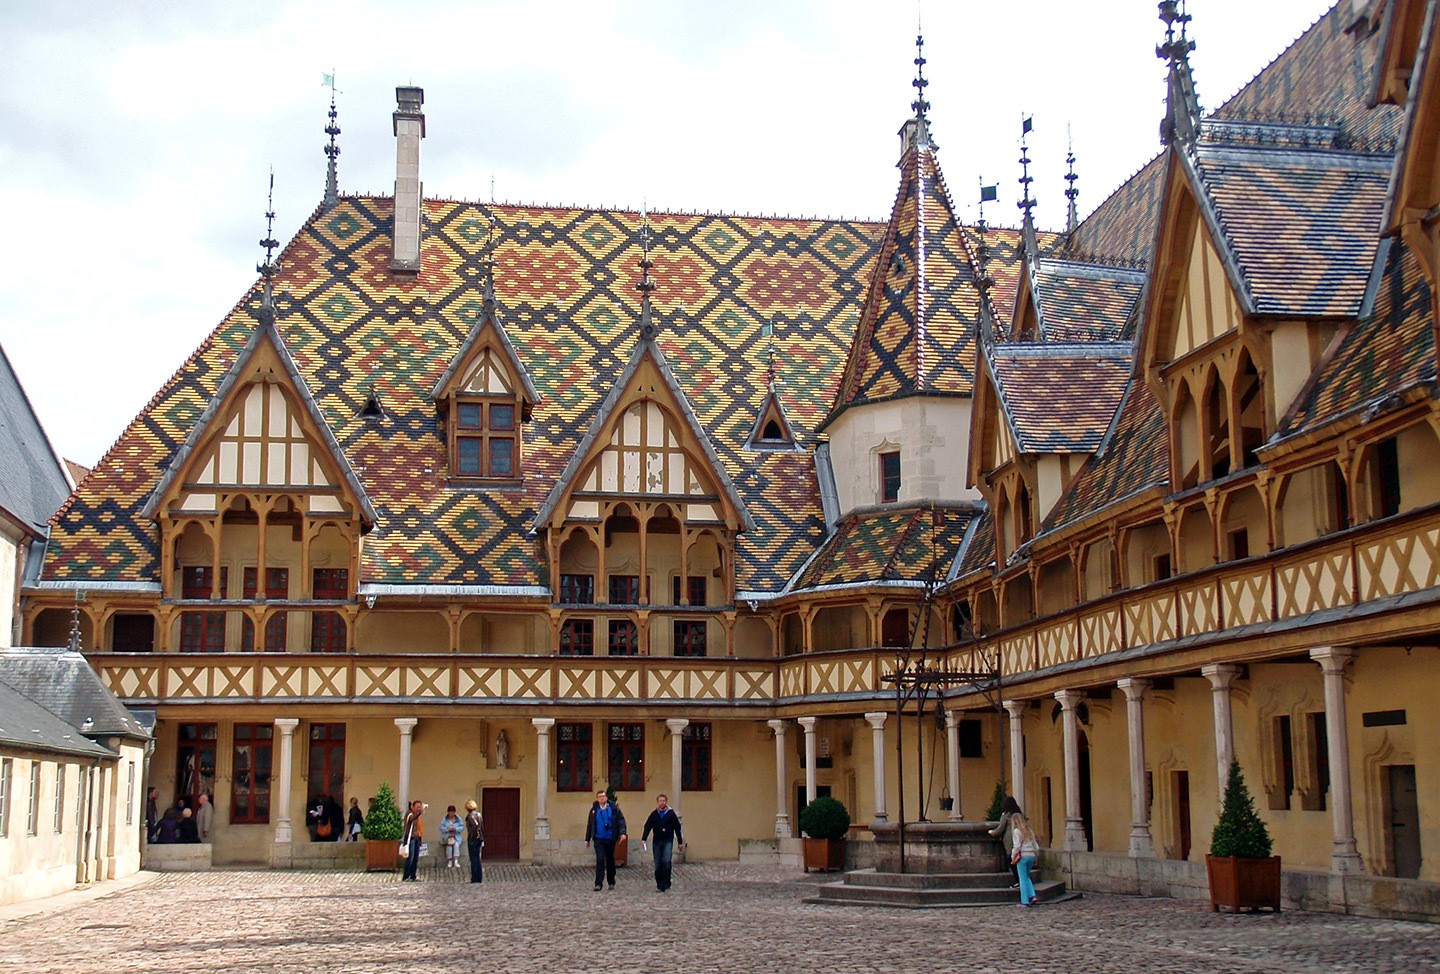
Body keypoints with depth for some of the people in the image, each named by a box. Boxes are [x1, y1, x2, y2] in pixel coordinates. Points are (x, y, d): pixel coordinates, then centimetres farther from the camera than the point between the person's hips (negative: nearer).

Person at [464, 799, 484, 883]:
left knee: (473, 859, -2)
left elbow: (476, 826, -27)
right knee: (477, 858, 14)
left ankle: (475, 878, 0)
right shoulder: (479, 814, 10)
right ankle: (479, 878, 16)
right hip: (479, 839, 8)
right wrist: (482, 840, 17)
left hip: (472, 839, -8)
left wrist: (472, 835, -18)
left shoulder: (470, 816, -13)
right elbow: (482, 827, 13)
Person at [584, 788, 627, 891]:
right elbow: (589, 824, 12)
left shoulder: (613, 808, 0)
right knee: (600, 860, -12)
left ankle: (611, 882, 24)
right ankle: (598, 883, -11)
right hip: (598, 839, 0)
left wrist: (622, 832, -18)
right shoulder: (594, 810, 5)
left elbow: (621, 820, -3)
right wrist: (587, 839, 14)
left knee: (610, 860, 12)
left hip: (610, 839, 0)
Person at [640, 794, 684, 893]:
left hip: (668, 841, -3)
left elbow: (677, 828, 5)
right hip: (657, 841, 3)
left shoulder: (671, 813, 1)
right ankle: (659, 885, 13)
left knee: (666, 861, -17)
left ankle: (666, 885, -11)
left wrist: (680, 842, 4)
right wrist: (643, 839, -10)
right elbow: (647, 827, 4)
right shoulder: (654, 814, 6)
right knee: (658, 864, 3)